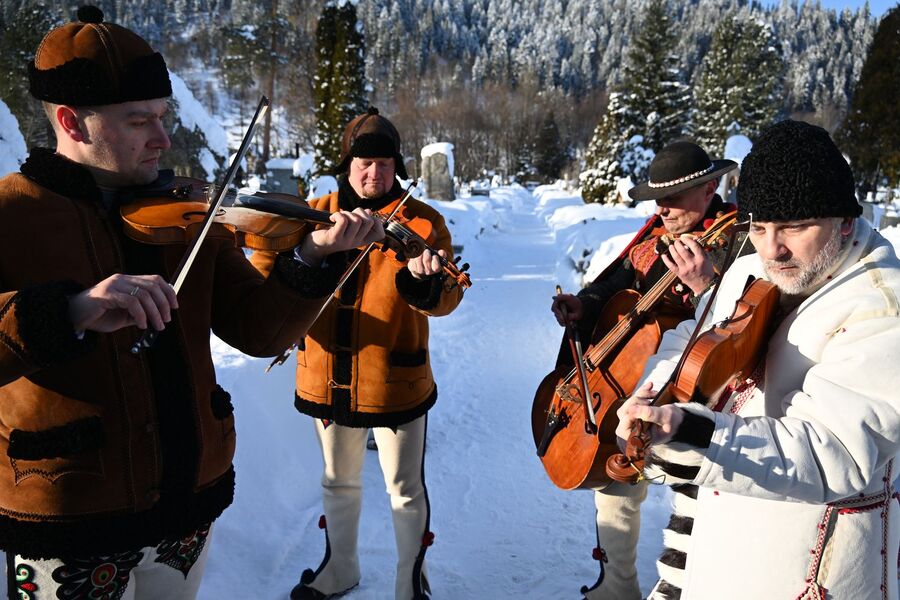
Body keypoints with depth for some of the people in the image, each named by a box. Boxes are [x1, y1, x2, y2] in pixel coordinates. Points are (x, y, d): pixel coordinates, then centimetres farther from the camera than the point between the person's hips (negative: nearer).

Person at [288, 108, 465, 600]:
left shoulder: (422, 221, -7)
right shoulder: (316, 214, 3)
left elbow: (446, 298, -19)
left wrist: (426, 283, -41)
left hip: (395, 379, -3)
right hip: (328, 377, 4)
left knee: (406, 490, 10)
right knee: (338, 481, 22)